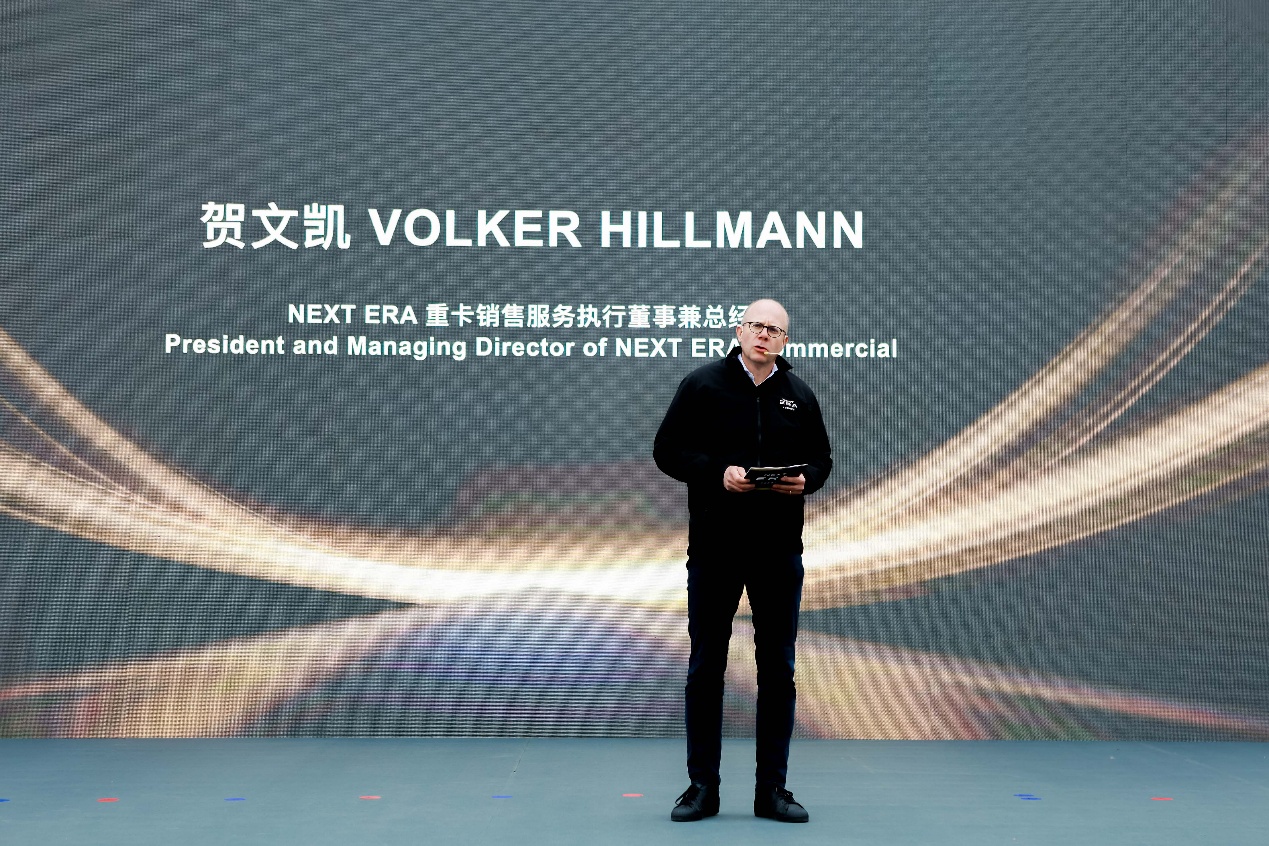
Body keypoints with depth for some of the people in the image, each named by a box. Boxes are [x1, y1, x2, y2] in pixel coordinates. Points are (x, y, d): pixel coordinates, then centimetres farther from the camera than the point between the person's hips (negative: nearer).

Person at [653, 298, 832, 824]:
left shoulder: (799, 395, 9)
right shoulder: (702, 385, 0)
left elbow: (821, 458, 16)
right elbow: (667, 450, -2)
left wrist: (805, 480, -7)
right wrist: (717, 473, -17)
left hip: (780, 550, 3)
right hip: (714, 548, -2)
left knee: (777, 670, 7)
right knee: (706, 668, 5)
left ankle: (772, 789, 17)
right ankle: (702, 787, 16)